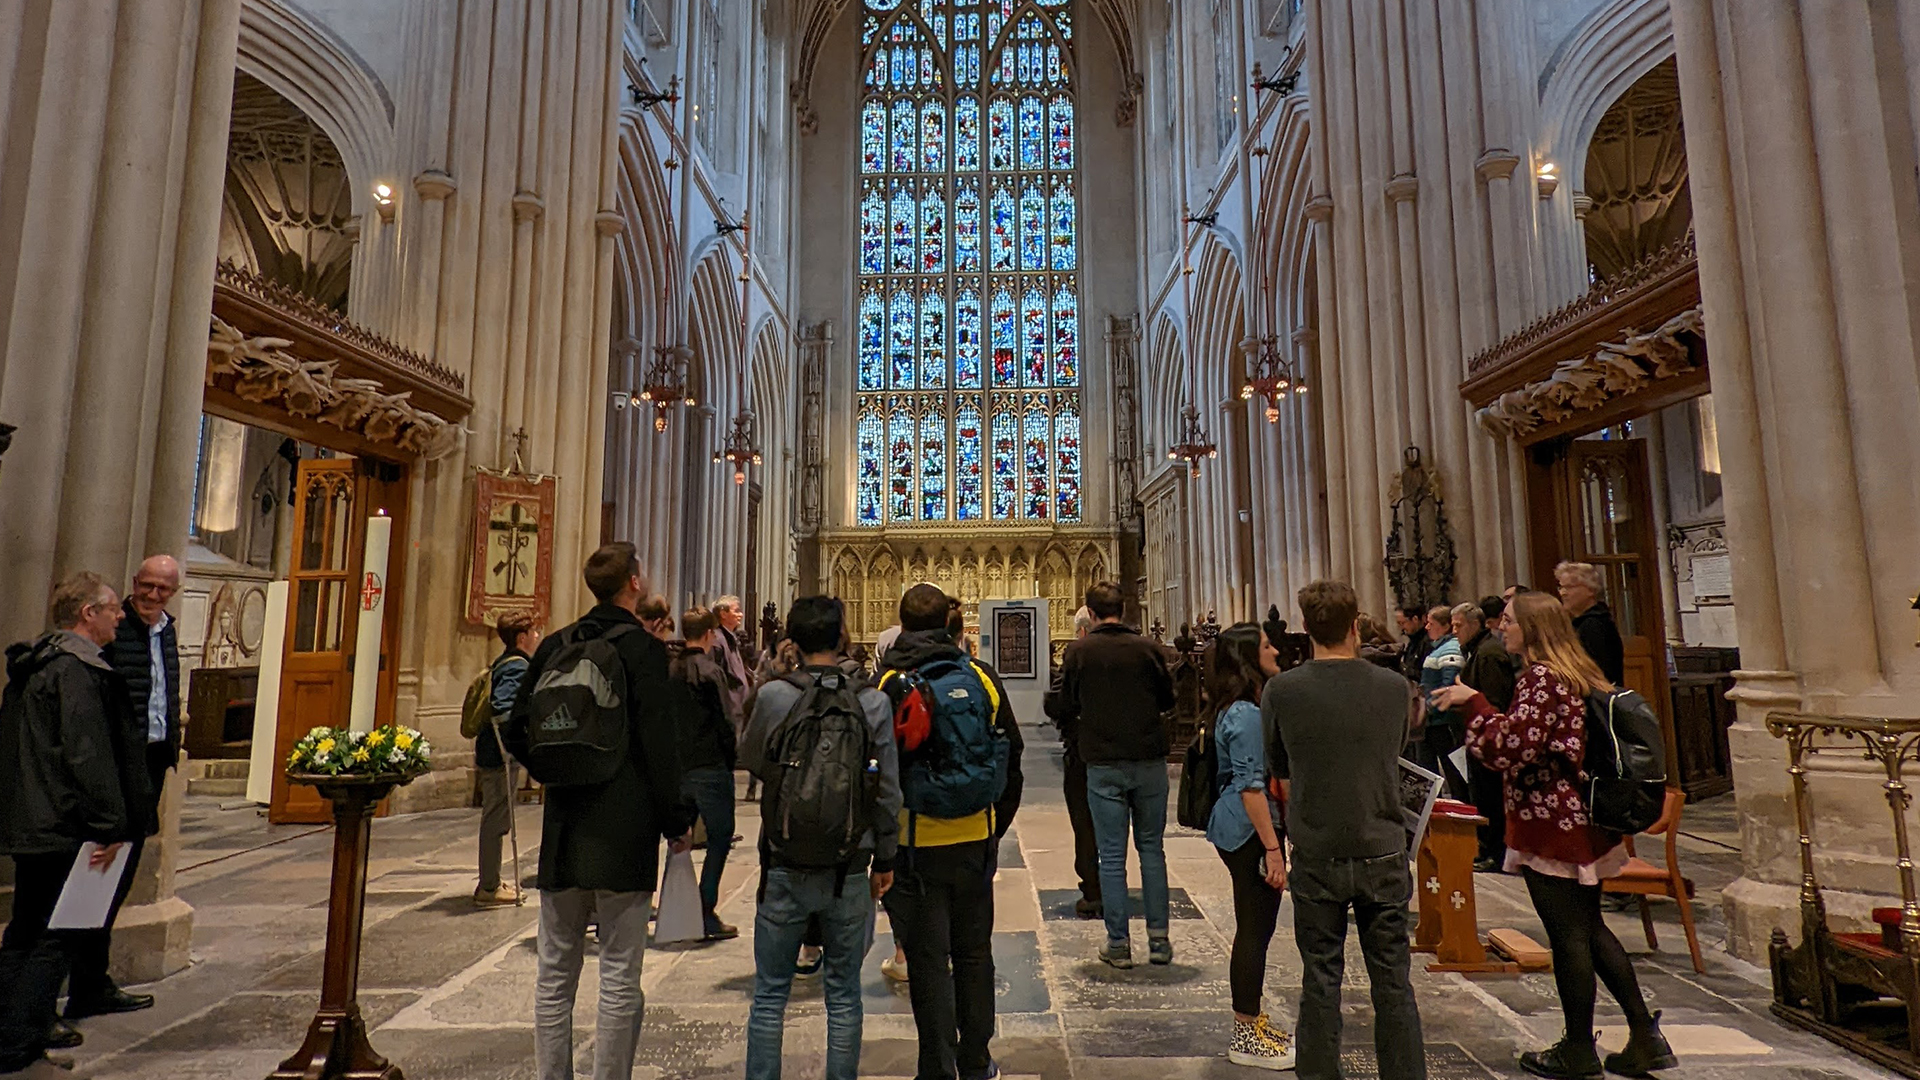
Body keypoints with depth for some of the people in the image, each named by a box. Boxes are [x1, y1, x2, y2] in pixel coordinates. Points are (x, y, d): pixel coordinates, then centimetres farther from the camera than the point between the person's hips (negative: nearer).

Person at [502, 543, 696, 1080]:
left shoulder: (555, 647, 6)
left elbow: (517, 733, 9)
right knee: (620, 979, 4)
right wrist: (677, 820, -5)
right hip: (624, 832, -5)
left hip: (562, 832, 6)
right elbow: (660, 744, -14)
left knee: (555, 975, 16)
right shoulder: (643, 648, -11)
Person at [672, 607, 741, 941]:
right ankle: (706, 914, 1)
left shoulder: (671, 670, 5)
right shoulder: (710, 671, -13)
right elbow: (723, 720, -14)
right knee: (720, 838, 2)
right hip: (710, 766, -7)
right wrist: (732, 758, -3)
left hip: (677, 764, 7)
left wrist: (673, 757, 14)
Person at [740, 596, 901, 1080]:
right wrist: (884, 859, 7)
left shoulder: (773, 695, -10)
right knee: (844, 995, 14)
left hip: (786, 868, -1)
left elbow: (751, 760, 6)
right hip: (850, 870, 1)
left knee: (770, 993, 13)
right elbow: (888, 789, -3)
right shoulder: (873, 701, -7)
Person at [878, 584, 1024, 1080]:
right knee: (974, 954, 17)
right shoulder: (981, 678, -1)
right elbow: (1011, 759, 5)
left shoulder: (888, 685, -10)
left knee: (928, 961, 7)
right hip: (975, 839, 3)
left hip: (915, 842, -3)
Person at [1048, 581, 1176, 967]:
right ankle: (1159, 939, 18)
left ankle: (1118, 944, 11)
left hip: (1103, 763, -1)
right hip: (1149, 760, 2)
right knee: (1152, 849, 14)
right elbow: (1168, 699, 7)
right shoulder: (1148, 649, -3)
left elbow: (1065, 708, 0)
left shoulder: (1077, 652, -6)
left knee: (1111, 856, 6)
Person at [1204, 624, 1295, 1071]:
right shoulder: (1246, 715, -20)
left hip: (1241, 831, 10)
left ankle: (1250, 1023, 30)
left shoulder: (1241, 710, 12)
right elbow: (1251, 787, -22)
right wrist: (1272, 849, -22)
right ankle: (1246, 1039, 11)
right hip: (1250, 832, -10)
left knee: (1255, 928, 17)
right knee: (1255, 930, -1)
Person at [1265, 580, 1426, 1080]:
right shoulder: (1395, 688, -6)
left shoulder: (1280, 691, -10)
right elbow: (1395, 754, 10)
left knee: (1320, 981, 10)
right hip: (1383, 854, 1)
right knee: (1393, 982, 12)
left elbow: (1281, 777, 0)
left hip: (1316, 856, -1)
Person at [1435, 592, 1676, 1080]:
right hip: (1586, 822, 9)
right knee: (1590, 929, 19)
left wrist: (1474, 702, -16)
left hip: (1552, 825, -9)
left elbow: (1513, 746, -25)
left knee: (1567, 935, 2)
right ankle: (1645, 1035, 24)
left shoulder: (1540, 678, -18)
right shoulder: (1581, 675, 11)